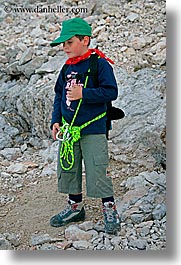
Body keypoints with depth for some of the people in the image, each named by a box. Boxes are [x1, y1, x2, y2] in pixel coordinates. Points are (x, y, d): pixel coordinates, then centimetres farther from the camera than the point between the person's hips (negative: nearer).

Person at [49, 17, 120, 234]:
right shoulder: (67, 68, 9)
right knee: (67, 169, 13)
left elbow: (111, 92, -16)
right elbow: (59, 95, 16)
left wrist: (83, 94, -22)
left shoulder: (100, 64, -10)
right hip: (68, 129, 7)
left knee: (97, 171, -5)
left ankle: (110, 210, 14)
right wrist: (56, 120, 6)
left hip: (93, 129, -7)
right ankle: (75, 207, 31)